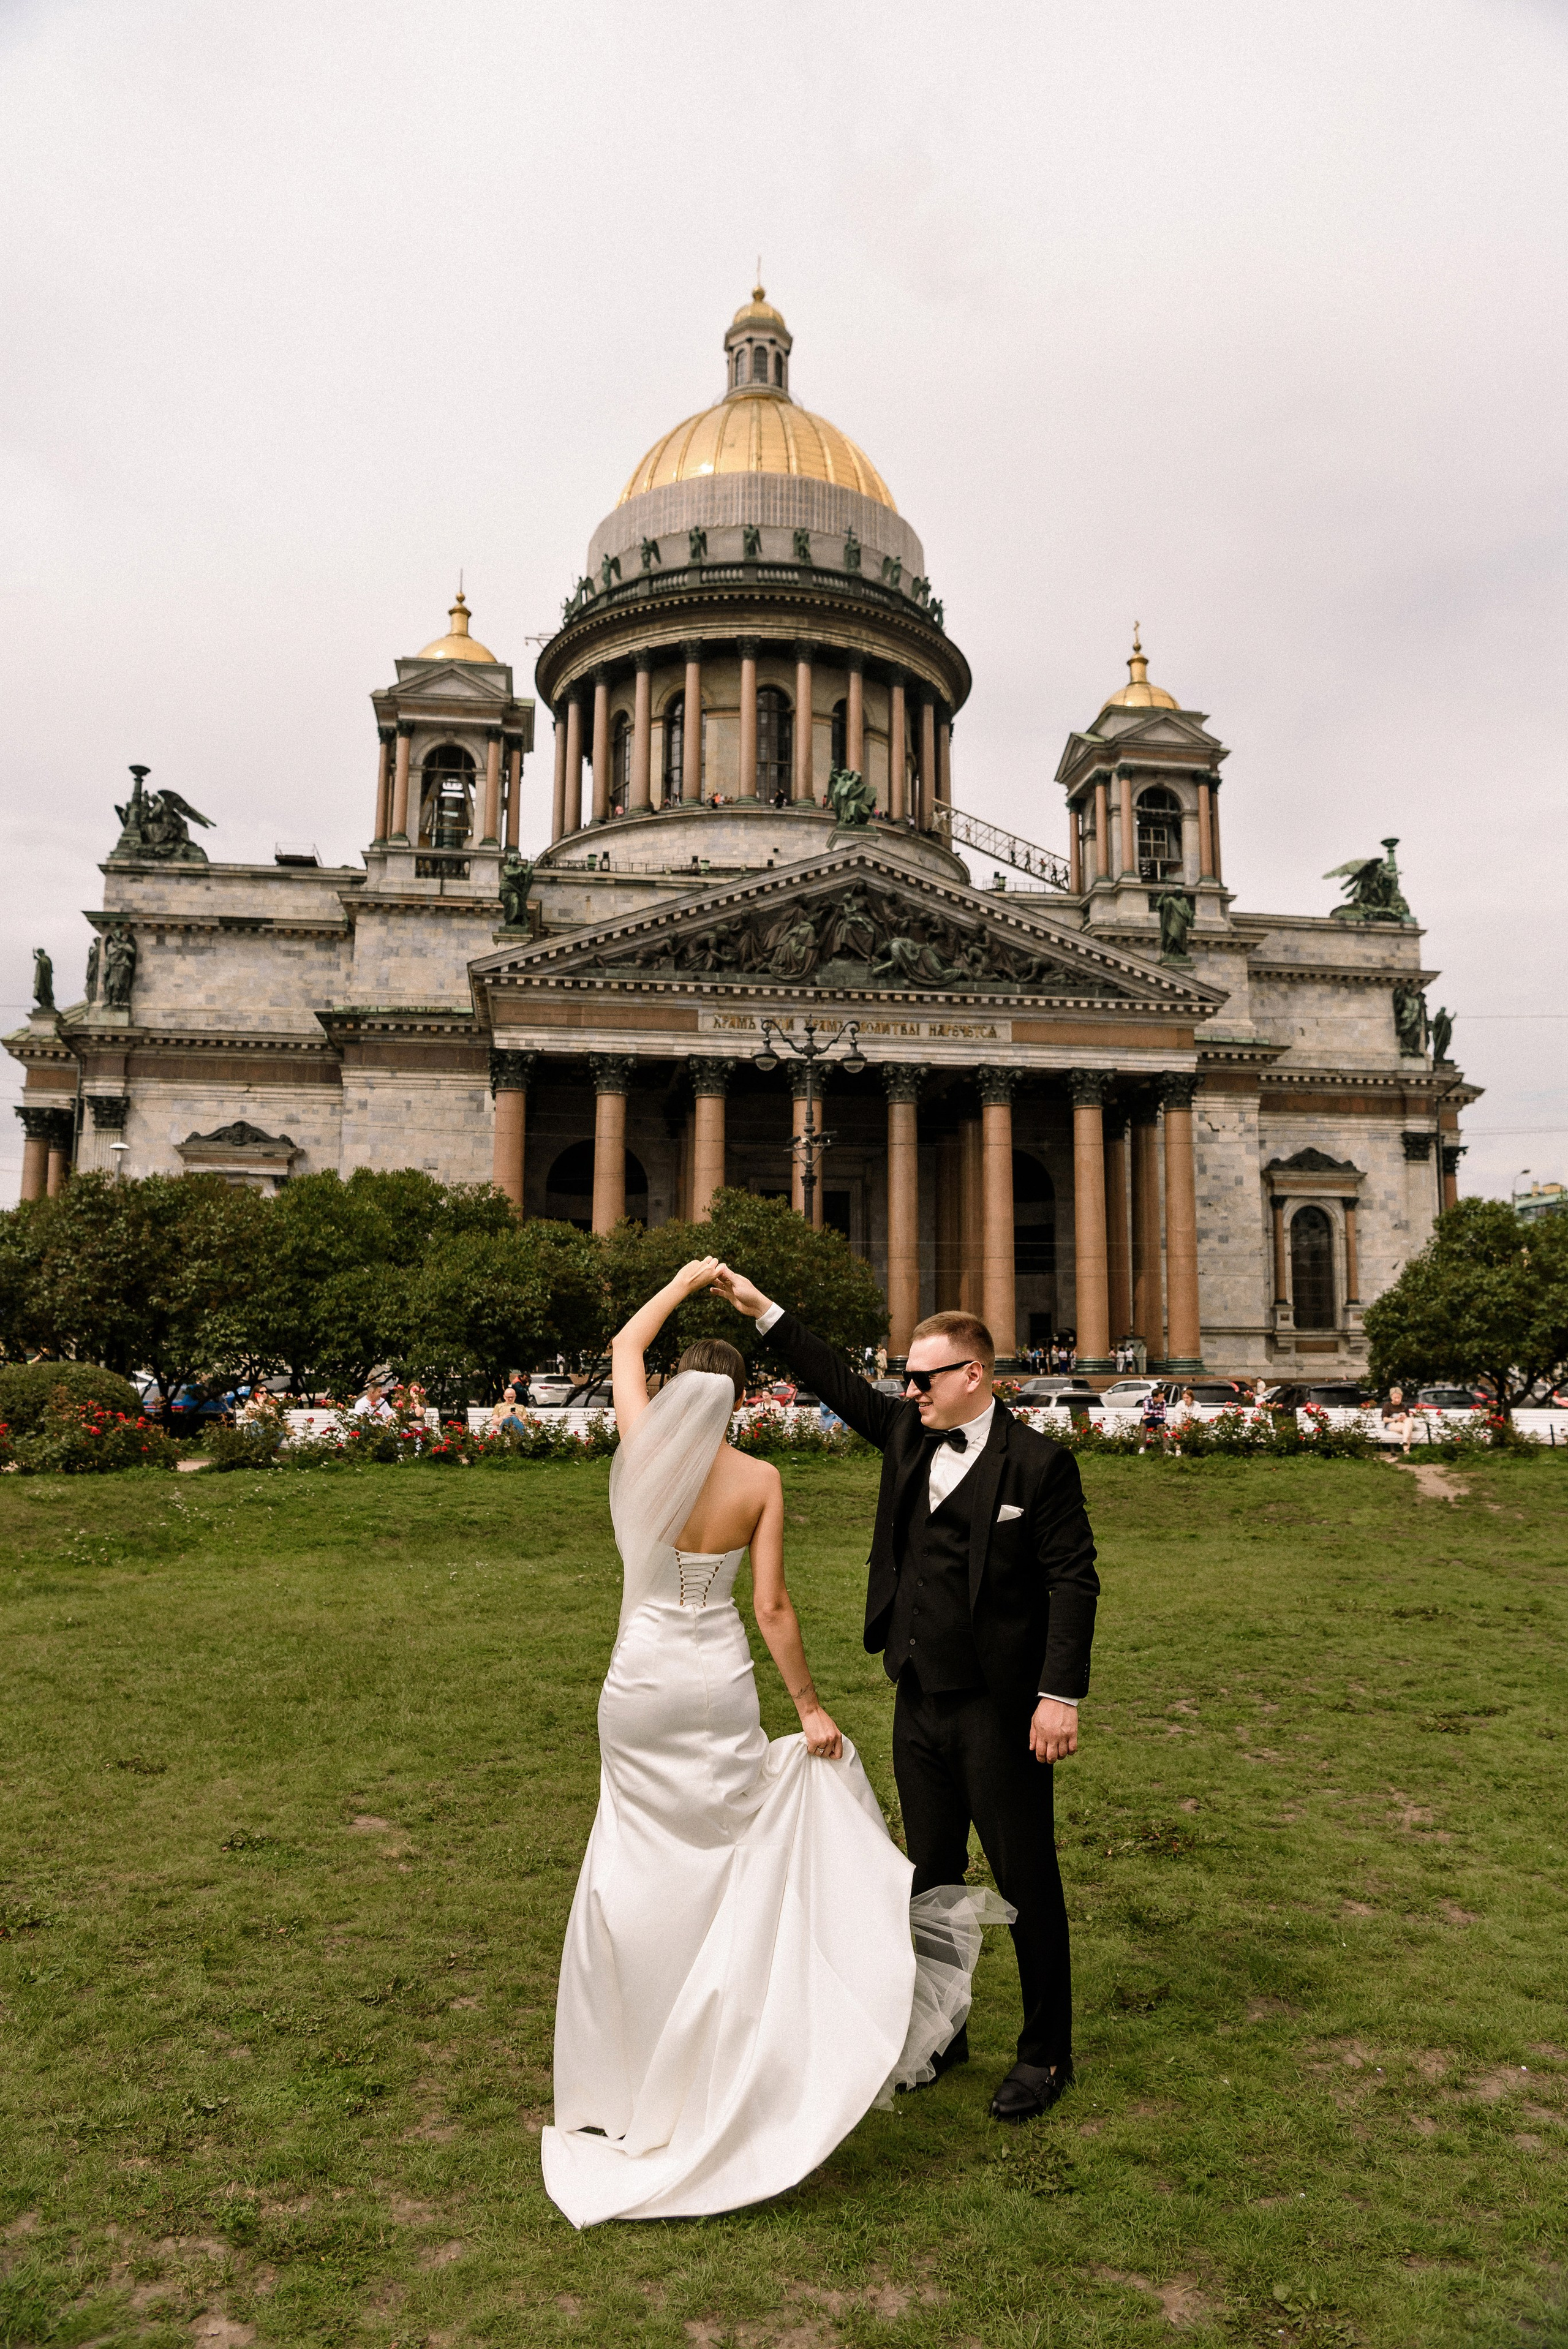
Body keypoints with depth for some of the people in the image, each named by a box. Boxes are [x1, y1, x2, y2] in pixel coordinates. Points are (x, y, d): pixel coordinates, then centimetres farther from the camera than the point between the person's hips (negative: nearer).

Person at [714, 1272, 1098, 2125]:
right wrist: (763, 1310, 11)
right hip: (919, 1704, 6)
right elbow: (841, 1385, 13)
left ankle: (1045, 2054, 26)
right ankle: (940, 2032, 36)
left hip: (1000, 1710, -6)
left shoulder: (1038, 1463, -13)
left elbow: (1073, 1581, -13)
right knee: (932, 1877, 19)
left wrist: (1062, 1695, -18)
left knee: (1026, 1883, 8)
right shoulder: (908, 1434, 4)